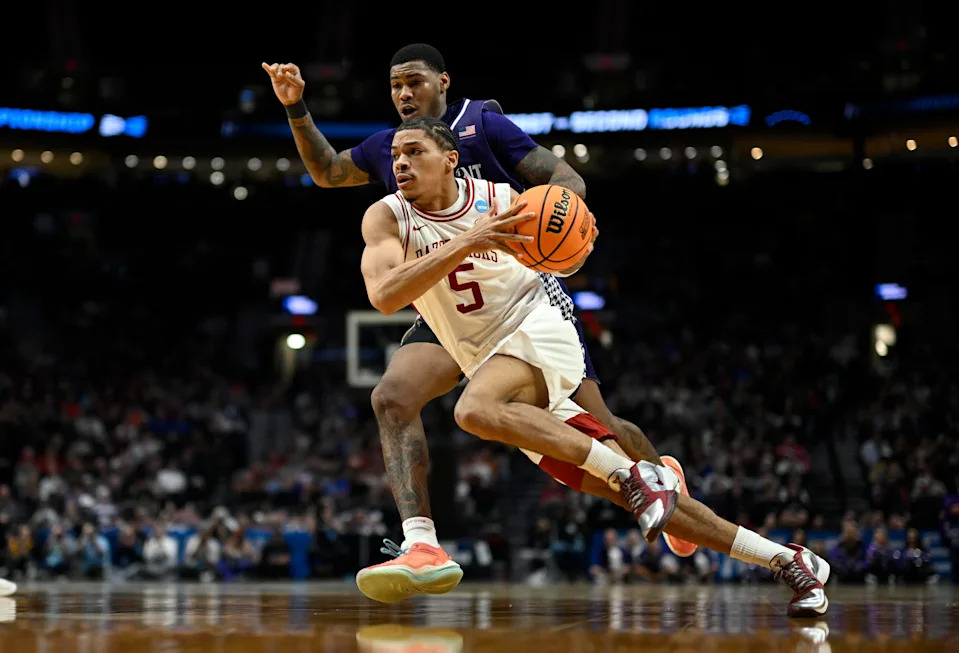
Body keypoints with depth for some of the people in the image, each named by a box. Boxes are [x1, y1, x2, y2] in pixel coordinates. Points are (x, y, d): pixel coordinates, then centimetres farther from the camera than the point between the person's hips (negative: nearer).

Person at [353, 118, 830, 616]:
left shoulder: (499, 199, -2)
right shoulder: (387, 218, -2)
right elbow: (383, 295, -20)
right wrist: (465, 244, -28)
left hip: (539, 331, -3)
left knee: (475, 410, -36)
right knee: (630, 493, -3)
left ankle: (635, 475, -31)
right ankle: (785, 559, 4)